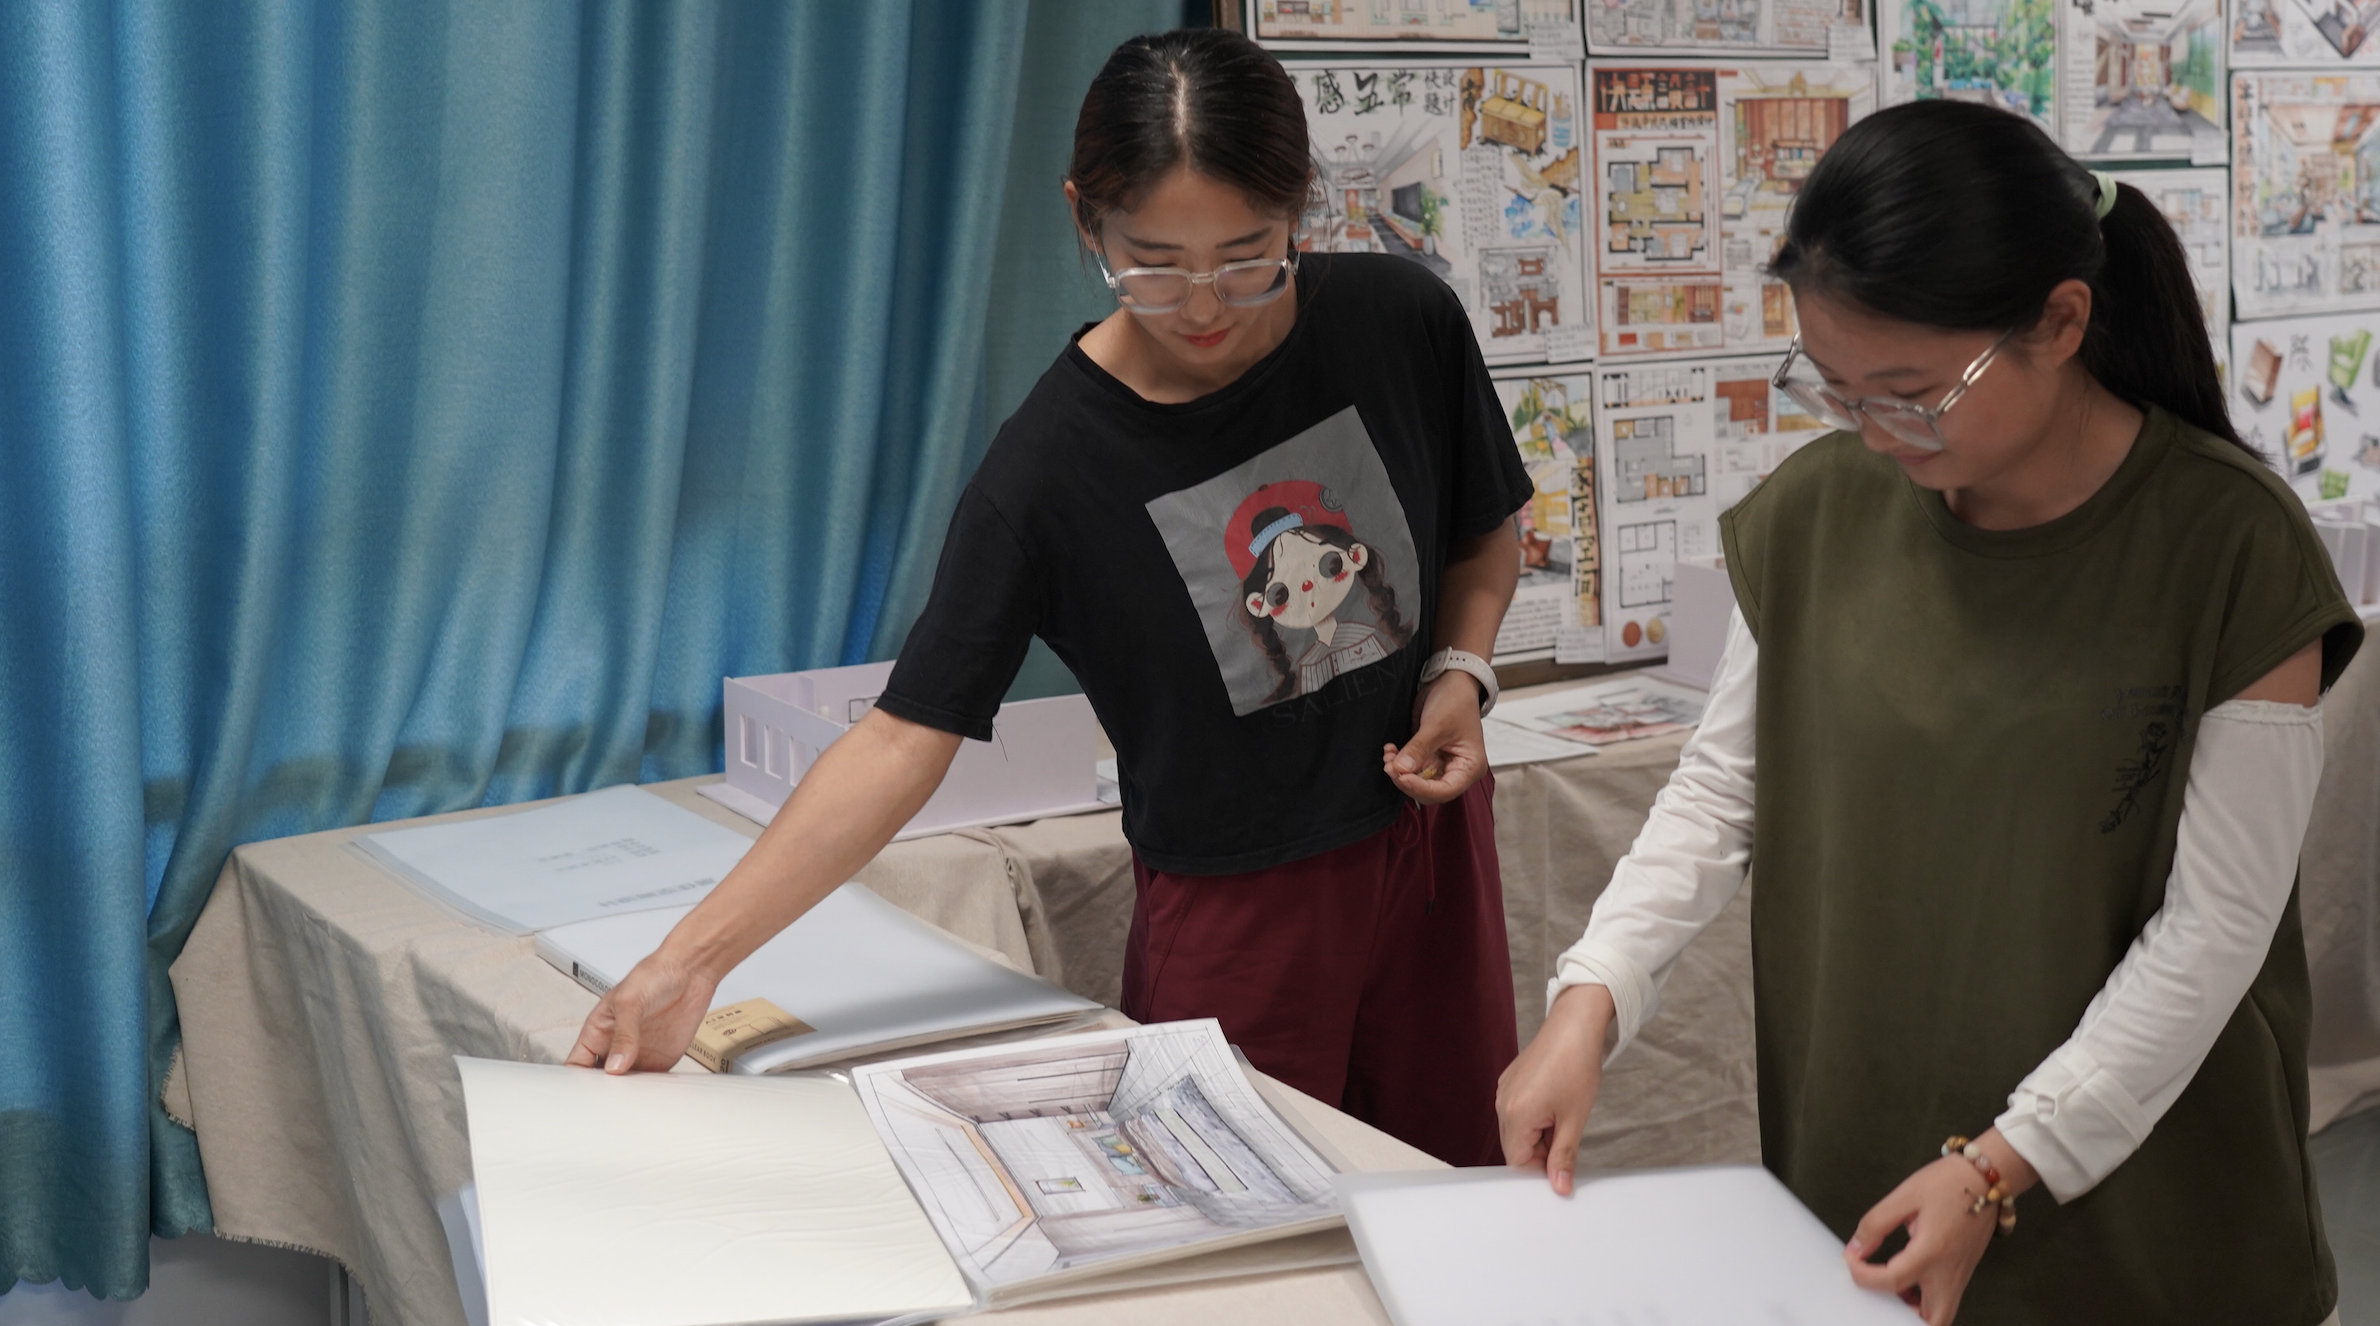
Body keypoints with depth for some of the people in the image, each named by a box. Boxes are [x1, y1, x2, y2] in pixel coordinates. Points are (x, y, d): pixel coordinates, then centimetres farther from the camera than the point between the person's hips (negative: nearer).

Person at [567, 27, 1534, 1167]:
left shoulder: (1398, 321, -8)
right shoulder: (1053, 464, -18)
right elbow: (906, 734, -18)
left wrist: (1463, 670, -11)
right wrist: (689, 961, -25)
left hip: (1431, 847, 3)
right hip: (1236, 910, -3)